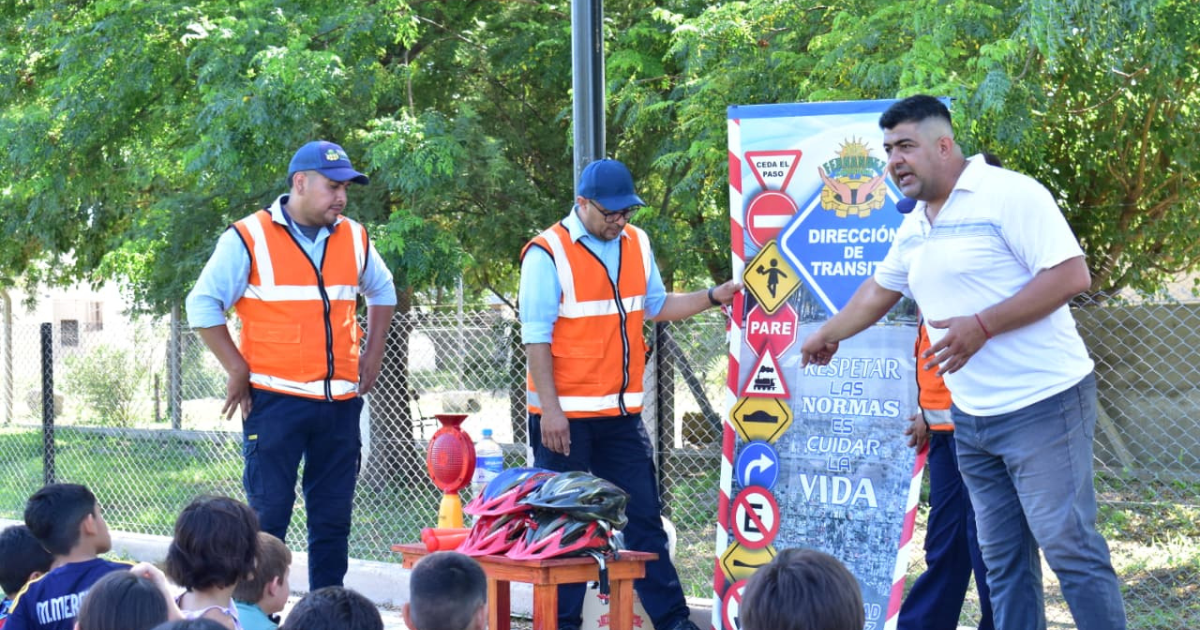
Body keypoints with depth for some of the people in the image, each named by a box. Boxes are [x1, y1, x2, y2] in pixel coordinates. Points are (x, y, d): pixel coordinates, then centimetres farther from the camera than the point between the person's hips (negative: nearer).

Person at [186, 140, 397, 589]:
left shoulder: (353, 239, 11)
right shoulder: (250, 238, -5)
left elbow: (381, 291, 28)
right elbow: (203, 304, -3)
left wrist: (373, 354, 17)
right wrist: (238, 370, -7)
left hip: (340, 401, 5)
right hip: (275, 400, -5)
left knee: (333, 517, 7)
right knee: (269, 513, -4)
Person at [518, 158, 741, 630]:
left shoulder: (636, 245, 9)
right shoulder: (548, 254, -10)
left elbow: (656, 306, 22)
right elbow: (536, 337, -12)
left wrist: (714, 297, 8)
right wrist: (549, 409, -16)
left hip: (621, 413, 6)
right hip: (566, 415, -6)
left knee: (645, 518, 7)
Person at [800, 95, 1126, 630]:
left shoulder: (1009, 194, -13)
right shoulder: (914, 226, 13)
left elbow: (1071, 275, -19)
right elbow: (879, 290, 31)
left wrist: (981, 326, -23)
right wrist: (827, 335, 42)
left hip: (1042, 405, -8)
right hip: (971, 419, 8)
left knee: (1070, 547, -8)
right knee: (1003, 560, 9)